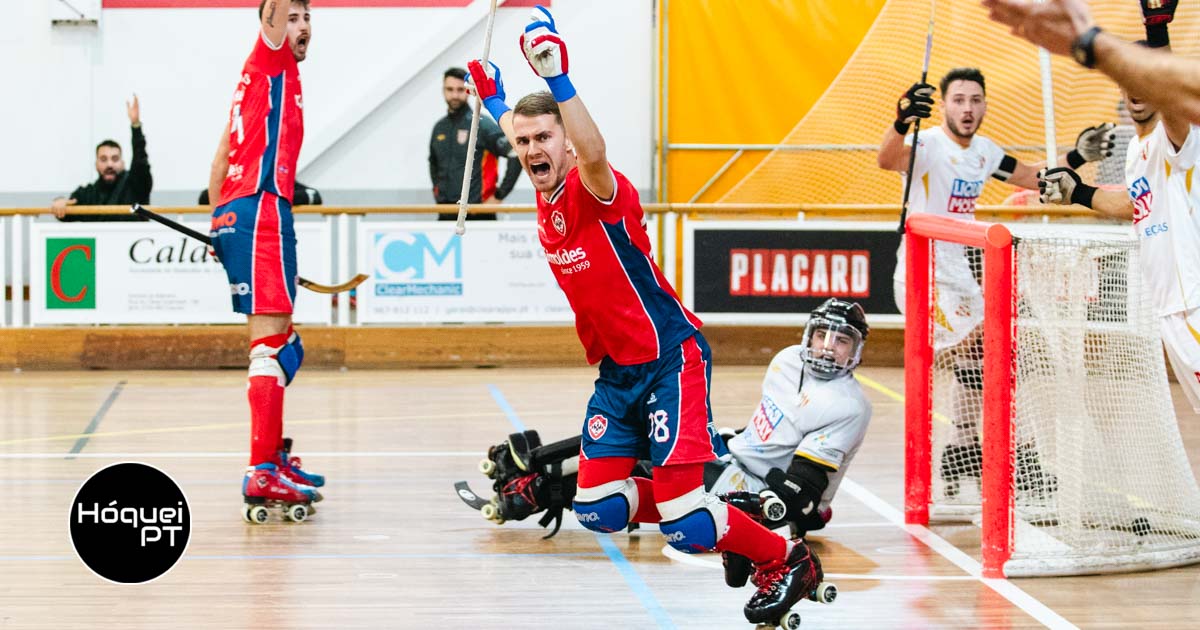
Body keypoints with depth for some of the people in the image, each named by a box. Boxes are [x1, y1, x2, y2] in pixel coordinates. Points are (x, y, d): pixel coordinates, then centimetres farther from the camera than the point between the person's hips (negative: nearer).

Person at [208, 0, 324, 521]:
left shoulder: (264, 75, 22)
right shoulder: (269, 61, -1)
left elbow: (222, 156, 25)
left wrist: (220, 221, 26)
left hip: (236, 214, 10)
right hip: (260, 210, -10)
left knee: (283, 345, 19)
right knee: (270, 343, -15)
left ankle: (274, 455, 28)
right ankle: (262, 474, -20)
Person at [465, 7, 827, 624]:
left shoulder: (598, 191, -17)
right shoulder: (545, 202, 5)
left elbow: (593, 153, -44)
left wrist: (555, 76, -52)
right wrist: (495, 101, 35)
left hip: (671, 359, -8)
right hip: (617, 371, 8)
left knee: (683, 521, -14)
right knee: (597, 511, 2)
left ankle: (788, 560, 9)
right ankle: (717, 525, 22)